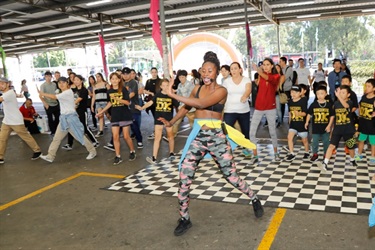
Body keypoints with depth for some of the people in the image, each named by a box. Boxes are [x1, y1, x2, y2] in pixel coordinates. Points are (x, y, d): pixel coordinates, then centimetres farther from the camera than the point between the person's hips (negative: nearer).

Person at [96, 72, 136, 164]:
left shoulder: (123, 89, -8)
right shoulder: (109, 91, 5)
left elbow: (128, 102, -14)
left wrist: (118, 99, -28)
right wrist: (102, 111, 18)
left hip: (125, 115, -4)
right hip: (114, 116, 4)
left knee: (126, 136, 0)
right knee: (115, 137, 0)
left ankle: (132, 152, 23)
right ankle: (118, 156, 8)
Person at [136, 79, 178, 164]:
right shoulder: (157, 95, -1)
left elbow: (177, 106, 3)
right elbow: (151, 102, -8)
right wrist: (142, 108, -20)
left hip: (169, 119, 0)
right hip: (158, 119, 0)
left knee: (170, 136, 14)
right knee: (157, 138, -2)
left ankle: (171, 153, 35)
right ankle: (154, 158, -4)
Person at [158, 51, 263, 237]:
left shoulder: (221, 91, -9)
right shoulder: (197, 88, 8)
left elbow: (201, 104, -25)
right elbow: (186, 106, 21)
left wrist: (172, 95, -27)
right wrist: (171, 122, 6)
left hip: (216, 138, -4)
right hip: (197, 137, 4)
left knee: (232, 176, 5)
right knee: (184, 178, -3)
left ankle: (255, 200, 35)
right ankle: (184, 219, 14)